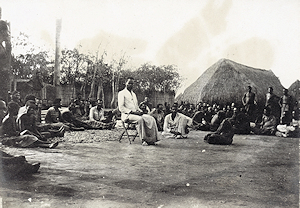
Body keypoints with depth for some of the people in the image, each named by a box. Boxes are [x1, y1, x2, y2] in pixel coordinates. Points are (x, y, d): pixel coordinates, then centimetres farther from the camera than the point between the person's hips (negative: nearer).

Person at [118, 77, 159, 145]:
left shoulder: (134, 94, 25)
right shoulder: (121, 93, 0)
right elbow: (121, 108, -11)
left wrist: (140, 111, 2)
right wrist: (132, 112, -18)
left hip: (136, 113, 7)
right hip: (127, 115, -7)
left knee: (151, 119, -16)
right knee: (139, 119, -37)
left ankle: (151, 139, -20)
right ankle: (143, 139, -30)